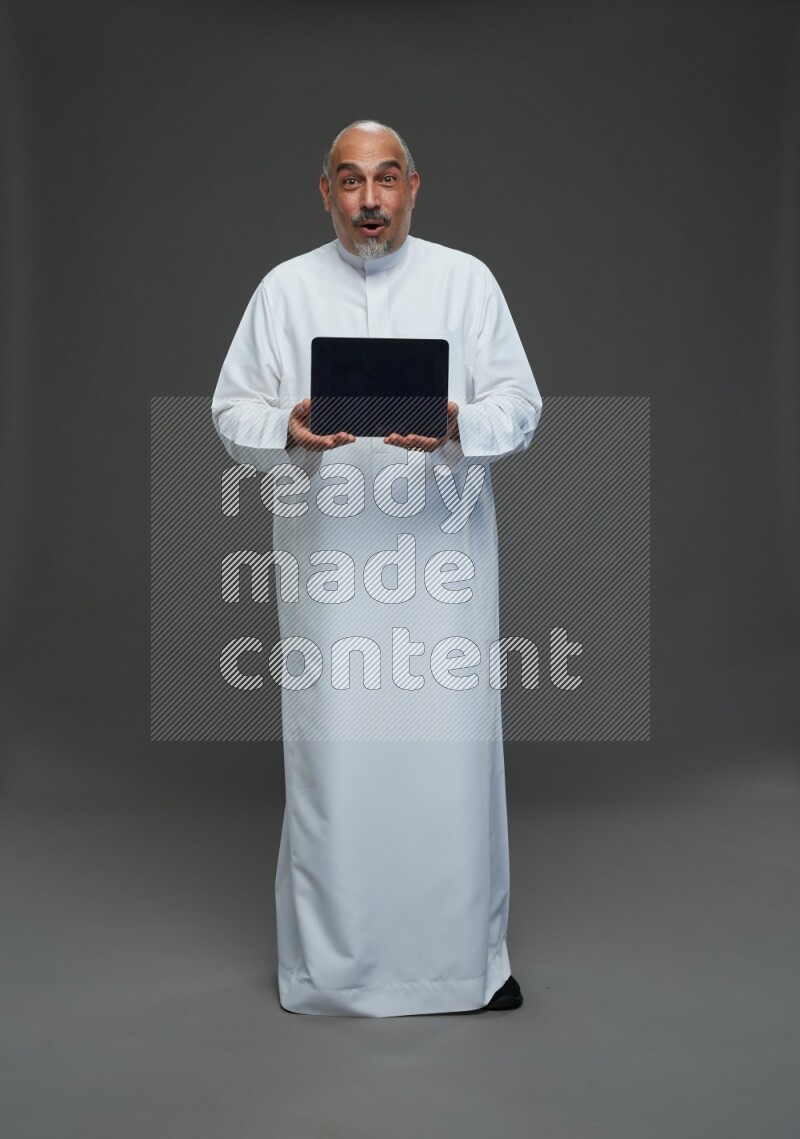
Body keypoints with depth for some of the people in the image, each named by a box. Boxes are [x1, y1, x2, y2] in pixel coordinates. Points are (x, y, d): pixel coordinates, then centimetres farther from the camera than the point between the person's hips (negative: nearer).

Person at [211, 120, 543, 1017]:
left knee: (454, 743, 1)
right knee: (332, 748, 3)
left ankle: (468, 953, 19)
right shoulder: (286, 289, 9)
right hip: (330, 563, 1)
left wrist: (456, 423, -18)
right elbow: (231, 412, 8)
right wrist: (287, 429, -14)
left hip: (441, 554, 0)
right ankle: (328, 961, 20)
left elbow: (519, 404, 3)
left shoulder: (466, 281, 7)